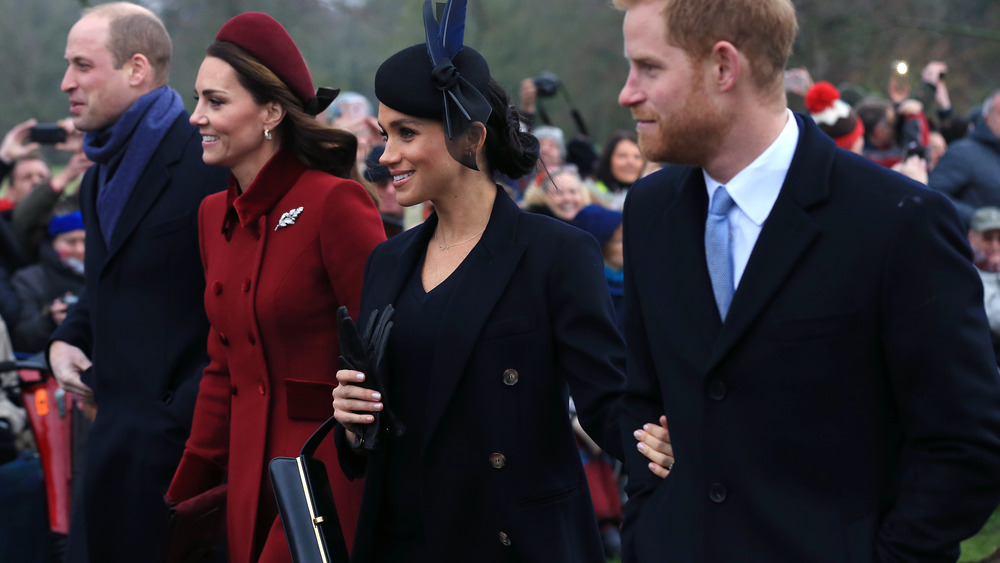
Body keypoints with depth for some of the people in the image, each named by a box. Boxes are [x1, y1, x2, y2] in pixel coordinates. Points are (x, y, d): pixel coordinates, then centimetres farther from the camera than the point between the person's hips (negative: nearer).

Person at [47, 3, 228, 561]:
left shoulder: (209, 162, -12)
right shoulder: (100, 177, 18)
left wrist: (184, 414, -19)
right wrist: (66, 340, 9)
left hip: (179, 432, -8)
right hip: (117, 428, 8)